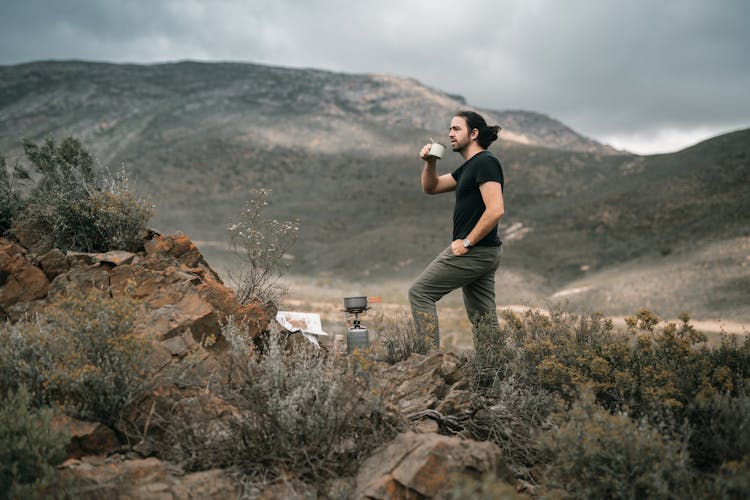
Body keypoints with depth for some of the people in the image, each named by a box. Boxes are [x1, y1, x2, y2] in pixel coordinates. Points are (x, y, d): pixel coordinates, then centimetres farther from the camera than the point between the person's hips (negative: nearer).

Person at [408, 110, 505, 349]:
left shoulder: (485, 163, -13)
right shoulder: (469, 167, 17)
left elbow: (496, 210, -24)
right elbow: (431, 187, 24)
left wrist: (467, 242, -19)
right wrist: (430, 162, 5)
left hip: (474, 251, -10)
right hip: (484, 254, 10)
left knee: (420, 293, -3)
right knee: (484, 319, 10)